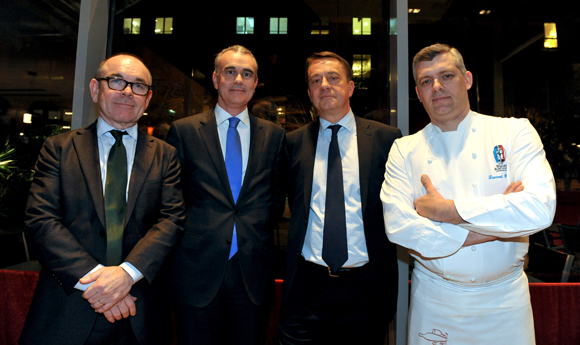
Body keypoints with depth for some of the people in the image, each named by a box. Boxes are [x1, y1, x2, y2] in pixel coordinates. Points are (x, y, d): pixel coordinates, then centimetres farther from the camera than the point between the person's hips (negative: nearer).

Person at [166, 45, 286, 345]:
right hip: (197, 272, -1)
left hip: (253, 272, 2)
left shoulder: (274, 135, 7)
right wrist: (189, 230, -3)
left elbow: (278, 196, 12)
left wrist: (260, 234, 3)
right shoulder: (183, 131, 2)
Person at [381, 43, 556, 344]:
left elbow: (540, 208, -20)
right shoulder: (404, 150, -4)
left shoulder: (515, 131, -5)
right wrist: (495, 227, -16)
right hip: (433, 300, 1)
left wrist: (445, 209, -19)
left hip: (503, 300, 0)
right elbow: (397, 226, -16)